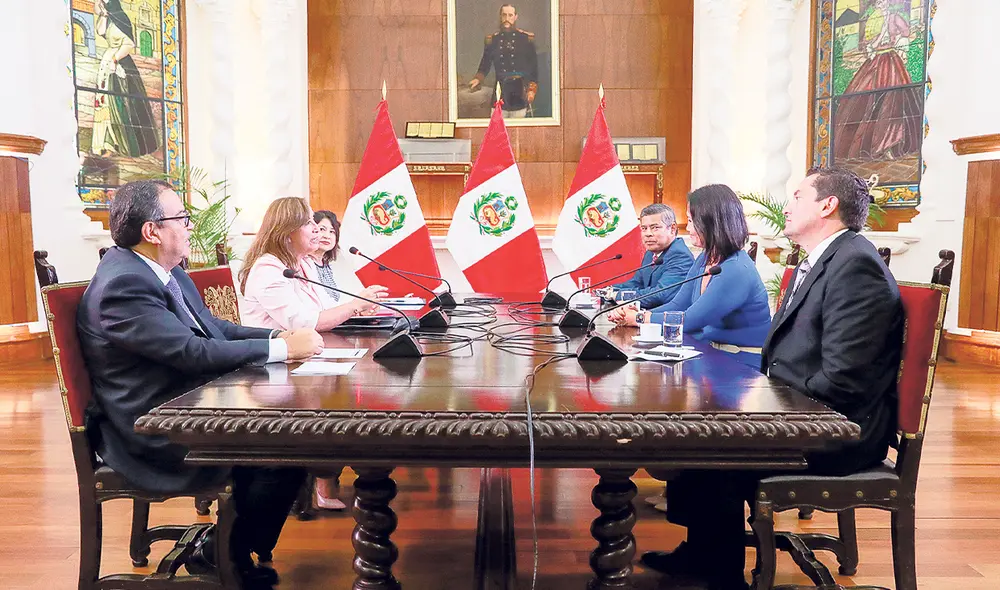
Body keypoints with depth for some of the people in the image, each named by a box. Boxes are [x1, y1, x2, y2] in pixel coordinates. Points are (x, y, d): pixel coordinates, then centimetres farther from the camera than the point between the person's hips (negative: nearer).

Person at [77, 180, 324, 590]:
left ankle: (230, 543, 17)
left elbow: (213, 328, 13)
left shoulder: (167, 272, 8)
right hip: (154, 440, -10)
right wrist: (283, 349, -21)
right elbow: (196, 352, -28)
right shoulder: (123, 284, -22)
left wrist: (278, 336, -3)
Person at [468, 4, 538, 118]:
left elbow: (534, 68, 5)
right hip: (500, 98, 1)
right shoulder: (492, 39, 9)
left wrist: (532, 90, -5)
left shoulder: (527, 38, 4)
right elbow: (484, 66, 14)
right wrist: (477, 80, -4)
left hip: (519, 99, -1)